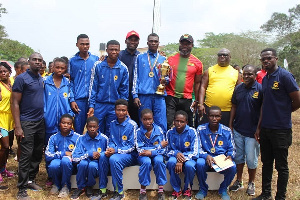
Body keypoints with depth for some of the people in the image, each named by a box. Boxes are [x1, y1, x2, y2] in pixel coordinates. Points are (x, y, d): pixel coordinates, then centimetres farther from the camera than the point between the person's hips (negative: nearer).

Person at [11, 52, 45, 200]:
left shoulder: (42, 79, 11)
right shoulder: (21, 78, -8)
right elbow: (15, 103, -10)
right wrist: (18, 127, -15)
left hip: (41, 121, 6)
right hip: (27, 123, -6)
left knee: (37, 154, 12)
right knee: (26, 155, -3)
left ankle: (30, 180, 28)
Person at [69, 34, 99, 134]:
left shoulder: (96, 59, 8)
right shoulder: (72, 61, 7)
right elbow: (70, 81, 6)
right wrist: (72, 100, -1)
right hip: (79, 99, 0)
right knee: (78, 127, 3)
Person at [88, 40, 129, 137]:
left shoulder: (123, 68, 1)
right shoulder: (98, 66, -1)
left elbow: (124, 90, 5)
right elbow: (93, 87, 1)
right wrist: (91, 105, -4)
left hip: (115, 106, 1)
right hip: (99, 105, 0)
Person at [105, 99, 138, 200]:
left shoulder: (132, 125, -9)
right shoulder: (112, 124, 8)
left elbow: (131, 147, -11)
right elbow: (111, 141, 12)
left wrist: (116, 150, -21)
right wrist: (109, 149, -11)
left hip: (130, 155, -5)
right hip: (115, 152, 5)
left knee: (114, 159, -34)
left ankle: (119, 192, -19)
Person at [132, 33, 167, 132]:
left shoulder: (163, 59, 17)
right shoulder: (140, 57, 13)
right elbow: (136, 77, 8)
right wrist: (135, 95, -2)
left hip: (159, 95, 1)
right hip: (144, 95, -1)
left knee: (161, 126, -4)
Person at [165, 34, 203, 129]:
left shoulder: (197, 63, 6)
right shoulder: (170, 59, 5)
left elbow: (197, 83, 10)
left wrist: (196, 101, 8)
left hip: (187, 99, 1)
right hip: (170, 97, -1)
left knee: (187, 126, 8)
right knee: (168, 124, -6)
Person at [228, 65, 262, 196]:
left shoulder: (260, 89, -9)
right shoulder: (238, 88, 5)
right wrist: (230, 124, 7)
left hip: (252, 131, -4)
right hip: (237, 130, 4)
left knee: (251, 159, 5)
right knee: (238, 156, 14)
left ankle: (251, 184, 26)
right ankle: (239, 181, 30)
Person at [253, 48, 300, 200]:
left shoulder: (284, 76, -11)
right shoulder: (265, 79, 11)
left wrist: (283, 112, 4)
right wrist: (259, 127, 12)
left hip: (281, 129, -7)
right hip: (265, 128, 7)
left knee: (281, 166, 5)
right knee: (266, 163, 16)